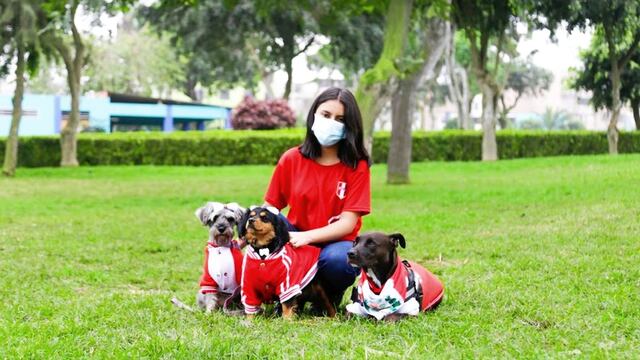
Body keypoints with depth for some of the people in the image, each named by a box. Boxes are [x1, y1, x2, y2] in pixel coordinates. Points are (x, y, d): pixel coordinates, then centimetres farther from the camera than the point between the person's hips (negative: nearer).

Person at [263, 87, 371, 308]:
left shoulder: (357, 166, -7)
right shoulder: (292, 159, -1)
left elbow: (348, 223, -13)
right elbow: (270, 207, 3)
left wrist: (307, 236, -28)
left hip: (335, 243, -2)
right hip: (295, 241, 2)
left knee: (338, 260, -37)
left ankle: (330, 298, 1)